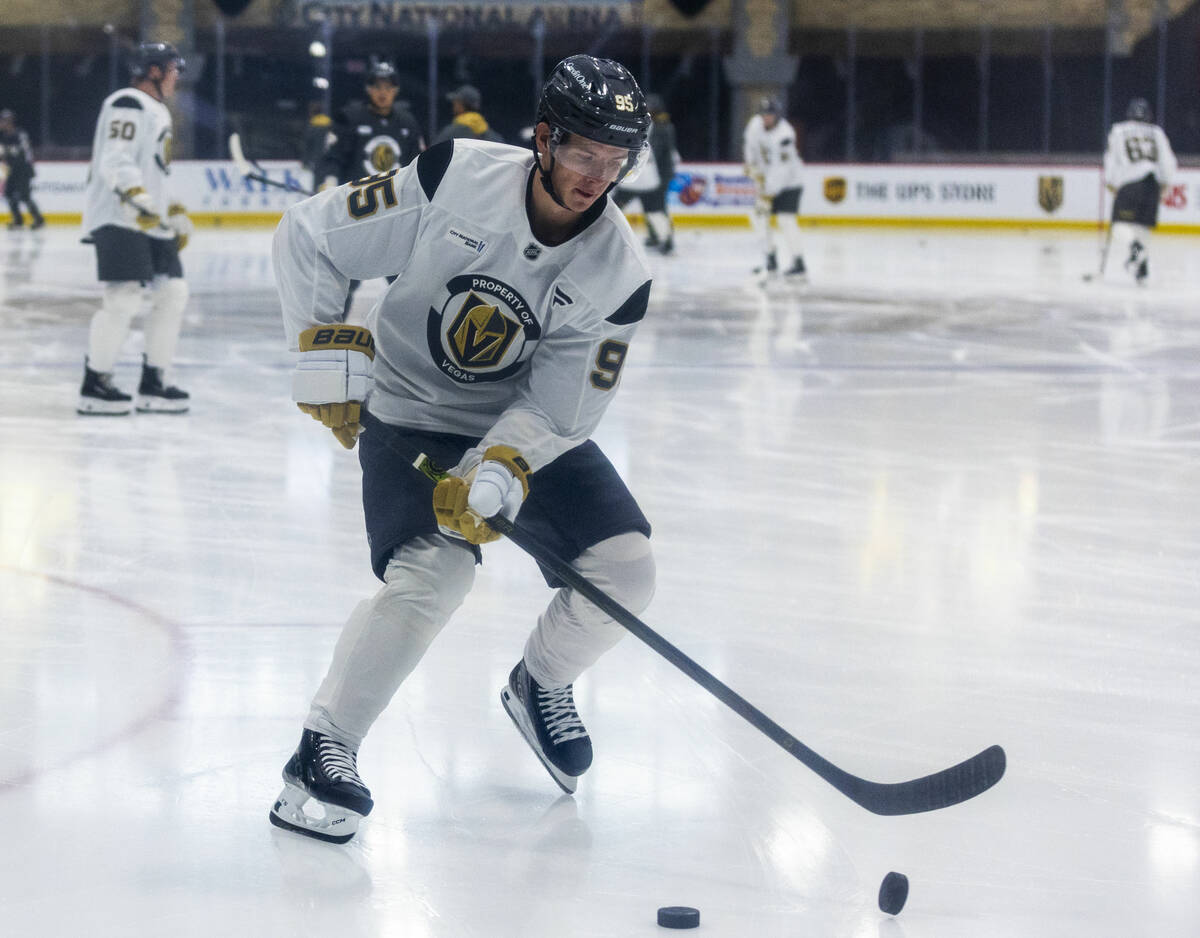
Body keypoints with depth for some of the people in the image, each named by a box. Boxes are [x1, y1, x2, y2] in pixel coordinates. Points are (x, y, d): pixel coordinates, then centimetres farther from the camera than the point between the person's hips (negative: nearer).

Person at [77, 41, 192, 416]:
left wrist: (175, 213, 27)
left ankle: (153, 383, 12)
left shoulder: (158, 112, 23)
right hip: (118, 219, -10)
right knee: (124, 298, -16)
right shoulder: (127, 105, -10)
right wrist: (136, 196, -33)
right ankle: (94, 384, -9)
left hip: (150, 221, 10)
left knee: (172, 293, 6)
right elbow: (114, 162, -21)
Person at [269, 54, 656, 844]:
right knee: (433, 574, -27)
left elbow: (562, 406, -15)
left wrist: (496, 474, -30)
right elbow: (308, 234, -14)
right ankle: (323, 751, -15)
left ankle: (541, 684, 23)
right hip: (408, 415, -3)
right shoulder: (456, 179, -22)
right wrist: (325, 344, -17)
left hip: (530, 425, 4)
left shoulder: (617, 273, -15)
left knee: (627, 570, -8)